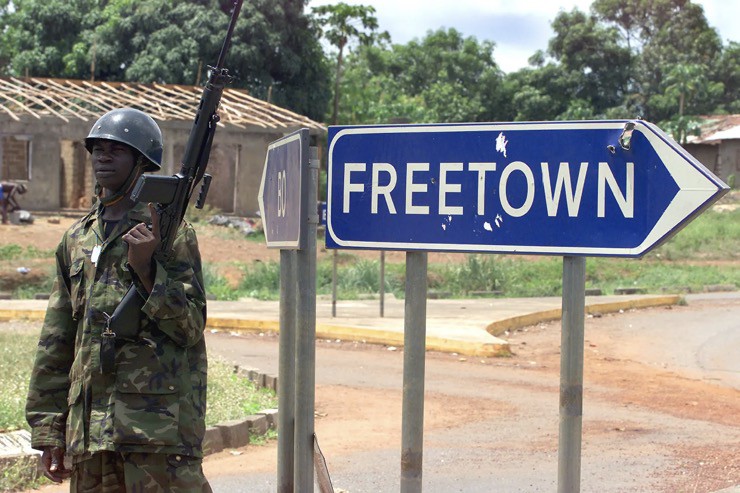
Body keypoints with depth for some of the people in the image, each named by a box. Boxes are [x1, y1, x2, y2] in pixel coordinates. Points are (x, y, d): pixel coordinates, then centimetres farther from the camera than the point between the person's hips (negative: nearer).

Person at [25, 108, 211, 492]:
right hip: (88, 429, 6)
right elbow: (55, 342, 17)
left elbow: (191, 326, -6)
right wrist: (48, 431, 13)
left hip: (159, 423, -6)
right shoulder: (77, 238, 16)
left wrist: (146, 269, -19)